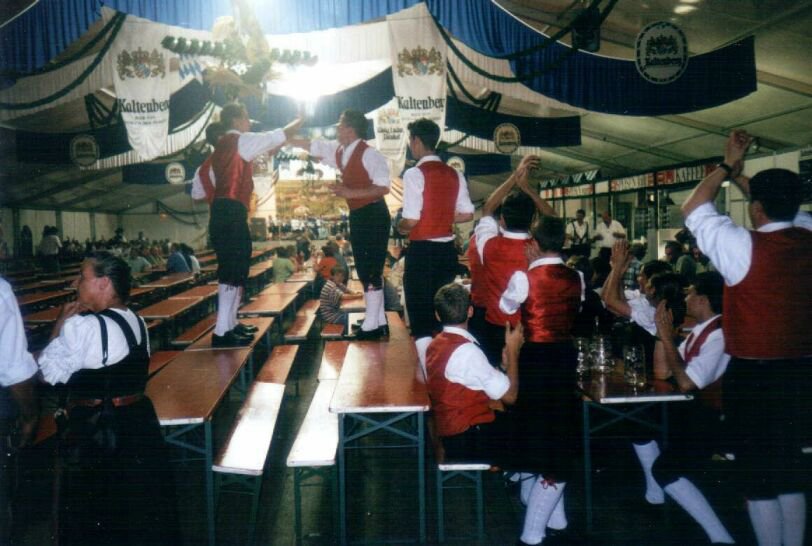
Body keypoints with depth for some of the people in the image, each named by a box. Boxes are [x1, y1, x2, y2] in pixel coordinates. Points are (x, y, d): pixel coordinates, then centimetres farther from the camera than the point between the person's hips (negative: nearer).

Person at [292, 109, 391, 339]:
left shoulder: (369, 154, -17)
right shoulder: (339, 150, 9)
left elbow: (384, 187, -23)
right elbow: (312, 145, 21)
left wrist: (350, 192, -25)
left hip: (373, 216, -9)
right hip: (357, 216, 9)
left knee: (371, 270, -6)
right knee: (364, 270, 12)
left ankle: (371, 325, 0)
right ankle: (378, 321, 20)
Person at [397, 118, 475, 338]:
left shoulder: (414, 174, -13)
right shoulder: (454, 174, 6)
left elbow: (411, 219, -19)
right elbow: (467, 214, 6)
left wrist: (400, 226, 2)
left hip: (422, 250, -6)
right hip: (447, 249, 6)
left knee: (420, 311, 4)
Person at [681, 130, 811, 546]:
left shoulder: (745, 247, -16)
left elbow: (693, 209, -3)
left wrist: (726, 166, 7)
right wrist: (738, 174, 24)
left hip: (753, 376, -6)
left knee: (758, 476, 5)